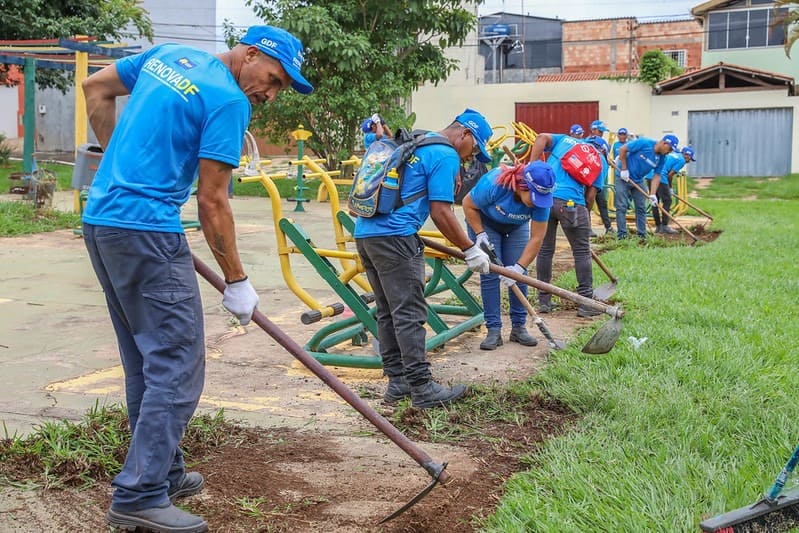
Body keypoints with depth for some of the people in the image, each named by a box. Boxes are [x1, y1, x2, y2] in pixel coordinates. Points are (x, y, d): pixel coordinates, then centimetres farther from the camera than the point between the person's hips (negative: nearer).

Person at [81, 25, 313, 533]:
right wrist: (237, 282, -4)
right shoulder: (229, 101, -10)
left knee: (147, 360, 16)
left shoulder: (169, 53, 14)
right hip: (146, 230, -9)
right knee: (178, 366, -4)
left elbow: (95, 88, 22)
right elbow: (212, 201, -11)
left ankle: (162, 471, 26)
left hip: (100, 219, 9)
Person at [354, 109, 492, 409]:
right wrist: (470, 250, -2)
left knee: (387, 313, 12)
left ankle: (397, 381, 17)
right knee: (409, 314, -6)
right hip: (395, 238, -9)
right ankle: (421, 388, -3)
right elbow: (441, 213, -10)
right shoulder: (445, 155, -5)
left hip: (364, 232, 9)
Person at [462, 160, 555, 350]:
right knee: (490, 274, -10)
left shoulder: (541, 198, -30)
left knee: (517, 275, -5)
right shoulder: (494, 183, -39)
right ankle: (494, 330, -7)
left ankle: (519, 327, 6)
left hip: (517, 226, 3)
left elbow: (536, 238, -26)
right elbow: (468, 205, -20)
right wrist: (480, 234, -26)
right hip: (484, 222, -3)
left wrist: (519, 267, -32)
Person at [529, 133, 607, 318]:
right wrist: (585, 213, 19)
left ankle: (543, 301, 19)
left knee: (545, 250, 14)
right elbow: (590, 195, 7)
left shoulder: (564, 139, 25)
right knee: (582, 252, 8)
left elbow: (542, 138, 5)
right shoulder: (600, 160, 17)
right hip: (570, 202, -3)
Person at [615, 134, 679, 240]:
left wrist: (652, 195, -14)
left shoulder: (661, 158, -5)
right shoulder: (644, 143, -23)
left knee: (641, 208, 6)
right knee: (622, 206, -7)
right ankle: (622, 235, -4)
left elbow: (656, 176, -3)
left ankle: (642, 235, 12)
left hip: (639, 181, 6)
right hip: (623, 177, -6)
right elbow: (623, 149, -18)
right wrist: (624, 169, -17)